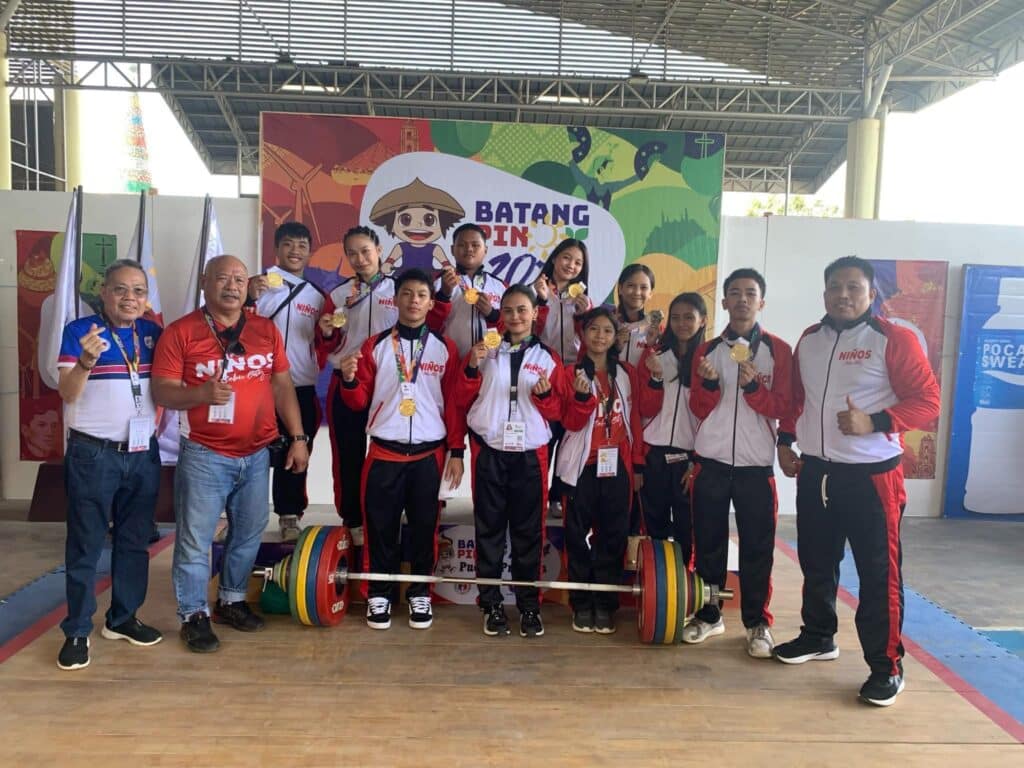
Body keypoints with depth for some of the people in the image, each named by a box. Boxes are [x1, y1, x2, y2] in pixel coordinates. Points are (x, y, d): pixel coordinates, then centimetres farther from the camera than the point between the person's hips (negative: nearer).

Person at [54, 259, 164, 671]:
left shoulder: (153, 333, 5)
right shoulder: (79, 331, -8)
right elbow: (67, 394, -16)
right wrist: (87, 361, -32)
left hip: (143, 454, 5)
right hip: (93, 455, -5)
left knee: (134, 541, 13)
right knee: (85, 545, 3)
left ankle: (123, 617, 27)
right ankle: (77, 631, 14)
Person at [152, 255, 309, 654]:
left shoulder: (266, 330, 7)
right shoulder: (181, 332, -6)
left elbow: (282, 386, 9)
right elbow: (162, 391, -9)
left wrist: (298, 437, 5)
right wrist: (201, 393, -29)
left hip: (257, 453, 4)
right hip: (204, 455, -4)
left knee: (248, 533, 15)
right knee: (195, 539, 3)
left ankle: (232, 600, 33)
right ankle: (194, 614, 18)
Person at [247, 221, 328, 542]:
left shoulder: (316, 295, 11)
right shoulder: (258, 284, -2)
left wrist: (317, 366, 0)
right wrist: (250, 299, -24)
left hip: (302, 389, 4)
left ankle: (289, 516, 21)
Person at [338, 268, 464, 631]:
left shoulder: (444, 348, 3)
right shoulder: (375, 345, 4)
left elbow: (454, 403, 4)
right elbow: (359, 402, 4)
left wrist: (456, 452, 0)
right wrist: (349, 379, -17)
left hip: (428, 453, 0)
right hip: (384, 452, 0)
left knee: (424, 525, 8)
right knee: (380, 525, 6)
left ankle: (420, 594, 23)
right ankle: (379, 594, 22)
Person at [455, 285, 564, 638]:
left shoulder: (548, 358, 6)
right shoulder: (485, 351, 7)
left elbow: (556, 412, 5)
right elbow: (462, 401, 4)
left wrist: (545, 394, -15)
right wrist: (472, 367, -11)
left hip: (530, 454, 0)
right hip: (489, 451, 1)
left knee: (528, 530, 4)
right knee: (489, 528, 5)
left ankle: (529, 605, 15)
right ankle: (491, 604, 15)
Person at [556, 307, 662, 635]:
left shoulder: (627, 373, 8)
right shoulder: (571, 372, 0)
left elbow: (639, 417, 8)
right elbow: (571, 422, -8)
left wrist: (639, 464, 0)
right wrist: (582, 396, -25)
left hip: (617, 465, 2)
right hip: (582, 465, -2)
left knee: (613, 536, 6)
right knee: (579, 536, 5)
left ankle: (605, 606, 16)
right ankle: (582, 606, 16)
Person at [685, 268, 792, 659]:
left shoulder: (778, 350, 1)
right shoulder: (707, 350, 7)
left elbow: (782, 408, -4)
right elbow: (699, 410, 4)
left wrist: (752, 386, -21)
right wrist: (709, 384, -16)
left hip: (756, 465, -2)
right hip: (711, 462, 2)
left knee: (757, 547, 3)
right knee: (708, 542, 9)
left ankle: (757, 622, 15)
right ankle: (708, 614, 22)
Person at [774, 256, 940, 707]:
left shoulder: (894, 340, -8)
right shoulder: (809, 340, 9)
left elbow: (927, 401, -11)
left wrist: (874, 422, -23)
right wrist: (786, 440, 11)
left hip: (873, 476, -6)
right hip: (815, 472, 6)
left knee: (879, 572, 0)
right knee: (816, 564, 17)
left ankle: (886, 665, 13)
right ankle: (817, 637, 36)